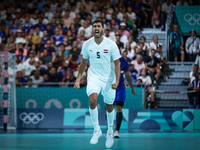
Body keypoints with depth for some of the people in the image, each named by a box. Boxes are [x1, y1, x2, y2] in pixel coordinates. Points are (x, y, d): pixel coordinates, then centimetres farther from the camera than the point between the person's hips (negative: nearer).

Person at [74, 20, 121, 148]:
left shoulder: (111, 44, -12)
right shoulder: (87, 45, -4)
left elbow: (117, 64, -8)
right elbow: (84, 62, 11)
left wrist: (117, 81, -19)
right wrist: (78, 79, 8)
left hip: (109, 79, -1)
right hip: (94, 77, 1)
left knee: (109, 106, 11)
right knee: (92, 99, -26)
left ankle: (110, 130, 38)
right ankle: (96, 129, -10)